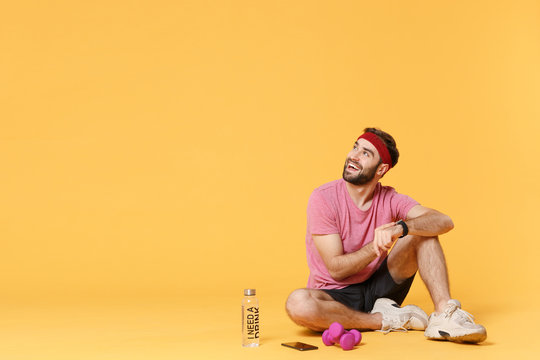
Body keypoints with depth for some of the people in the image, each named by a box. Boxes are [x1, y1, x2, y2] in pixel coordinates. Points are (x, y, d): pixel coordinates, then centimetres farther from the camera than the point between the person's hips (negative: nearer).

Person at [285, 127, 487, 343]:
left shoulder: (389, 199, -3)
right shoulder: (324, 198, -14)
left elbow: (444, 222, -17)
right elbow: (336, 269, -17)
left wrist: (401, 227, -35)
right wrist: (376, 247, -32)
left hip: (378, 290, 3)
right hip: (338, 296, -3)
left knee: (422, 231, -11)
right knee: (298, 304, -38)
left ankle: (443, 314, -25)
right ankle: (387, 321, -20)